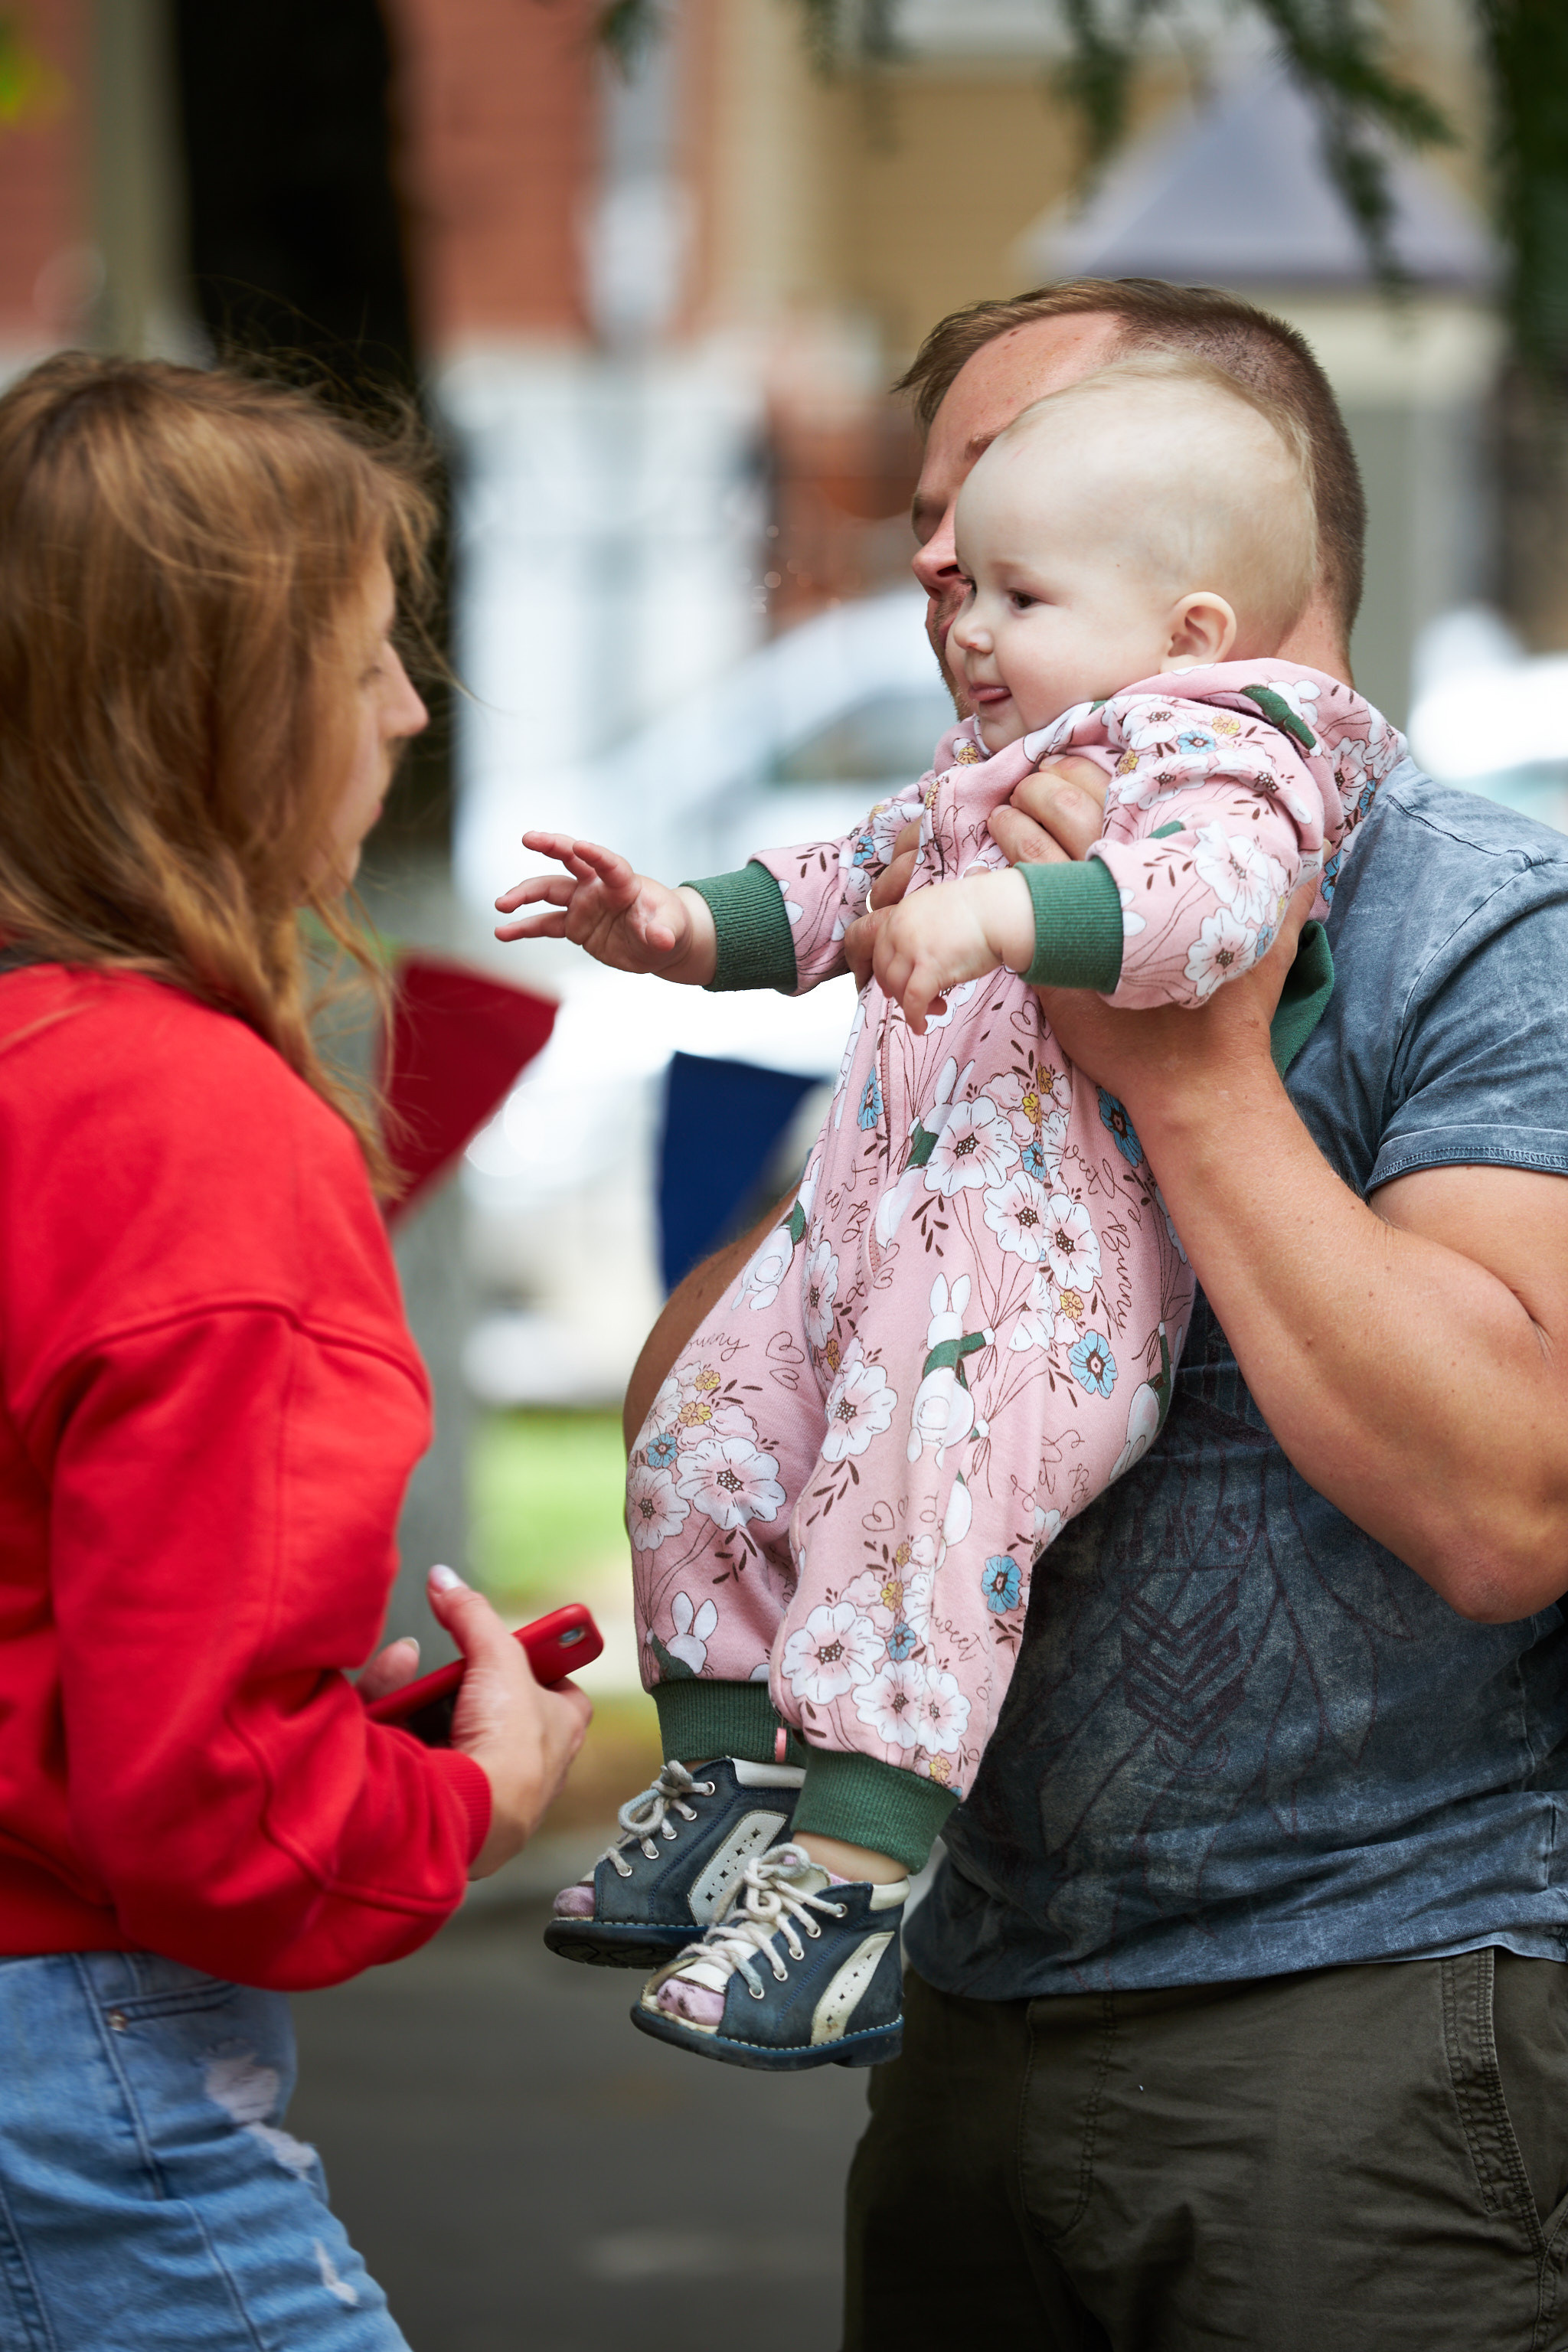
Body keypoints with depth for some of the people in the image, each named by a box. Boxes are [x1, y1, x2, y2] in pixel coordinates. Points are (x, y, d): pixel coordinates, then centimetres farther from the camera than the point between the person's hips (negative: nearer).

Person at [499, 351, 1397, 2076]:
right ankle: (722, 1775, 26)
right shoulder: (990, 765, 22)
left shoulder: (1210, 748, -10)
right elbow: (858, 878, 36)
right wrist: (685, 928, 25)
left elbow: (1215, 889, -32)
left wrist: (1007, 914, -44)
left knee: (908, 1512, -24)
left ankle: (857, 1870, -25)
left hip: (1049, 1264, -10)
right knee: (704, 1449, 14)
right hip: (871, 1221, 10)